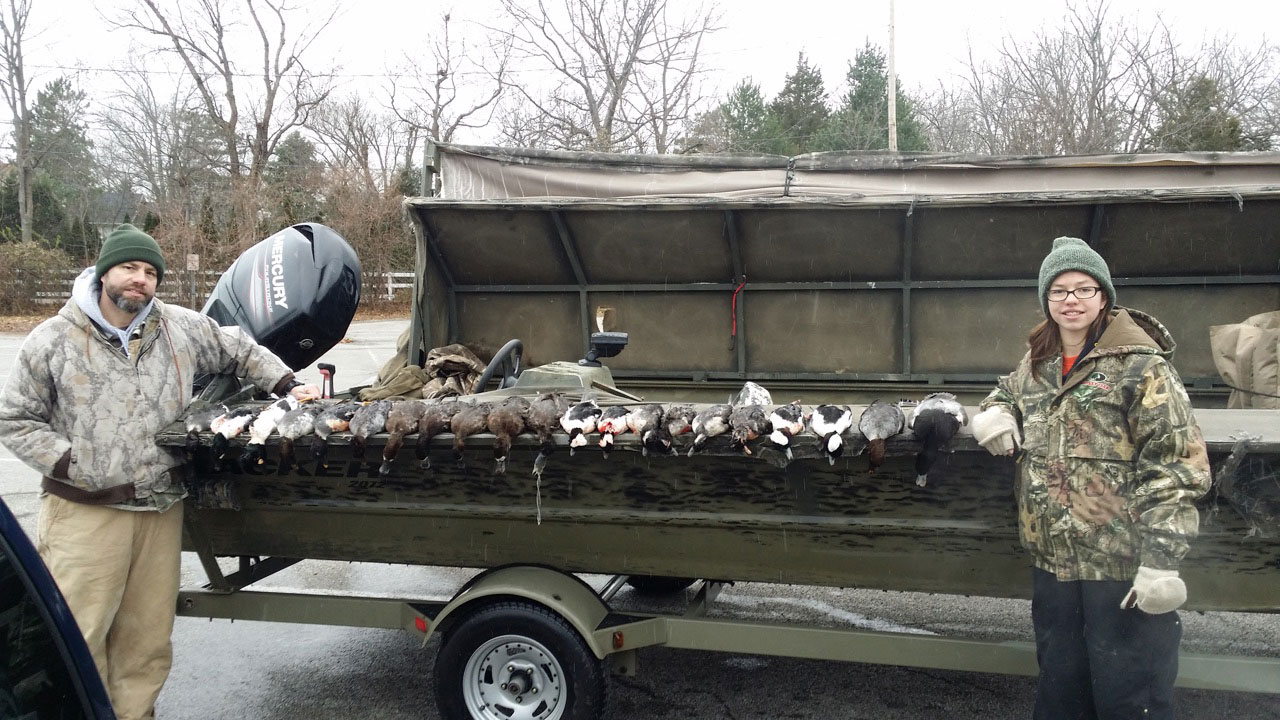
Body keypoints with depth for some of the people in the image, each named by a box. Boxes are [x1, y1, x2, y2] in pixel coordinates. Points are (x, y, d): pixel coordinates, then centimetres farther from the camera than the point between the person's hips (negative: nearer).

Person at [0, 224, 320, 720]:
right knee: (80, 637, -3)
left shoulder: (182, 328, 4)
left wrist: (288, 385, 10)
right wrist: (71, 464, -7)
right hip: (85, 512, -3)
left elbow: (241, 351, 20)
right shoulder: (53, 340, -2)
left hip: (161, 510, 3)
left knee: (148, 638, 11)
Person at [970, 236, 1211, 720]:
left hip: (1123, 564, -6)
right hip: (1052, 559, 6)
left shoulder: (1139, 365, -8)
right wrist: (994, 413, 8)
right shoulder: (1036, 364, 12)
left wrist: (1161, 559, -21)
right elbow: (1005, 394, 34)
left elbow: (1176, 465, -13)